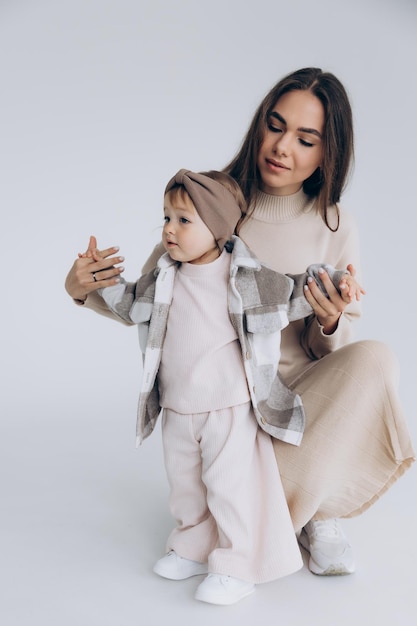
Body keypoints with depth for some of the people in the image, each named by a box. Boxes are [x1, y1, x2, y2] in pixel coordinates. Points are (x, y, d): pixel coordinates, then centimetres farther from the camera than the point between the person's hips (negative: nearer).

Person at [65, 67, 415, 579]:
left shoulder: (334, 229, -5)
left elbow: (327, 354, -2)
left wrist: (330, 321, -25)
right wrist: (83, 290, -20)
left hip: (298, 393, 2)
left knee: (376, 359, -30)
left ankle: (308, 503, -11)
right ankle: (311, 507, 14)